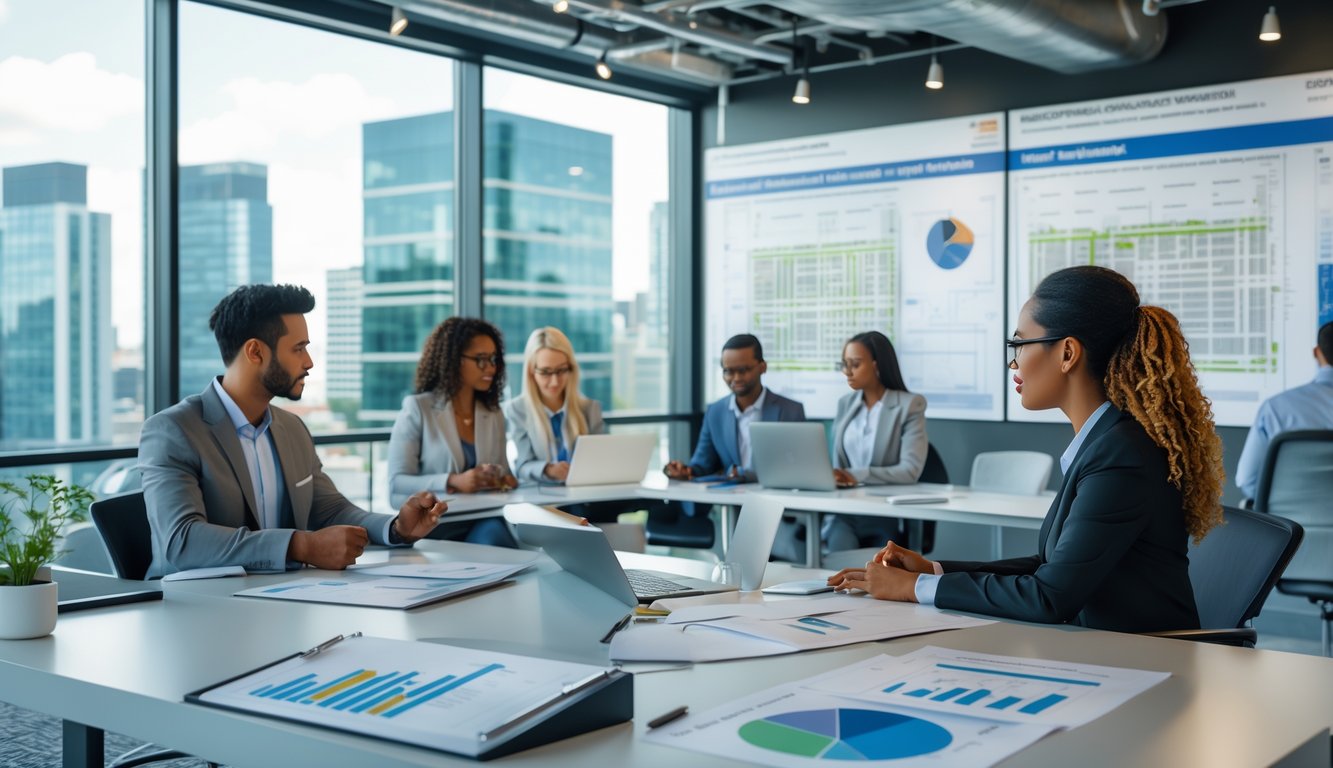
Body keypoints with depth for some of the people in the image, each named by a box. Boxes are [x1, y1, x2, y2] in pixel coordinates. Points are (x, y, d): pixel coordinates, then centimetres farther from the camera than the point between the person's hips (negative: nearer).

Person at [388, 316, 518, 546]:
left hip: (482, 521, 4)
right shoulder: (417, 409, 1)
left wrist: (505, 481, -3)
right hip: (432, 523, -4)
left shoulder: (494, 415, 16)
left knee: (495, 535, -33)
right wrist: (452, 482, -22)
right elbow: (396, 484, -7)